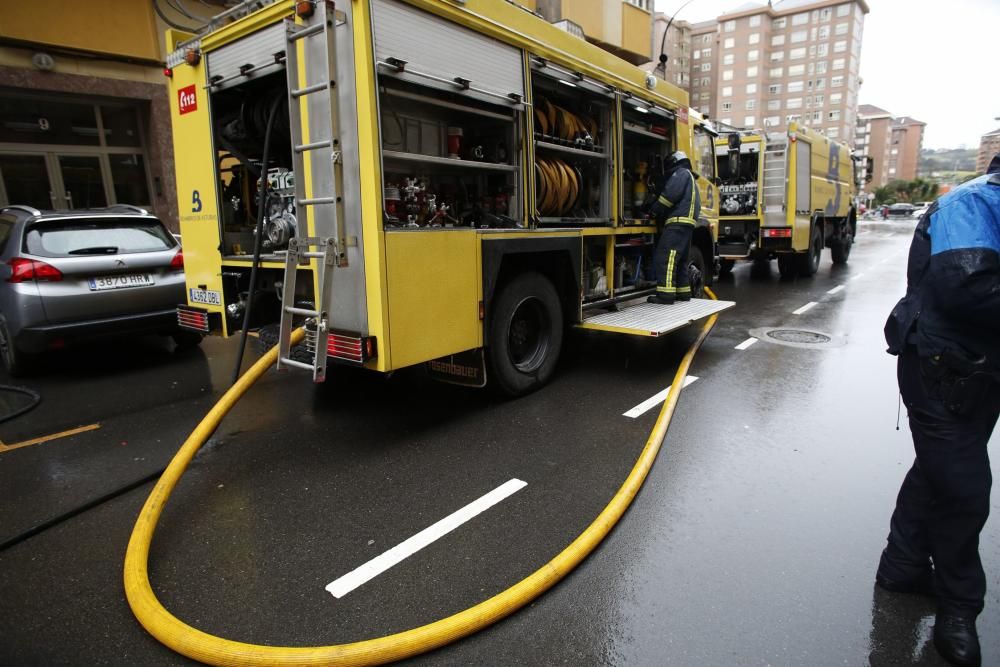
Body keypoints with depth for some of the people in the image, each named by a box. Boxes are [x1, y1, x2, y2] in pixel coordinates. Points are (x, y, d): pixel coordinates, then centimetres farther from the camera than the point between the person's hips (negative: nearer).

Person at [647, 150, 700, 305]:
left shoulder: (681, 173, 1)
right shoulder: (690, 178, 32)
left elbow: (670, 194, -15)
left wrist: (654, 211, -5)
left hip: (678, 222, -11)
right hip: (686, 223, 11)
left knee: (665, 257, -16)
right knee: (680, 260, 16)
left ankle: (665, 294, -22)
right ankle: (683, 292, 19)